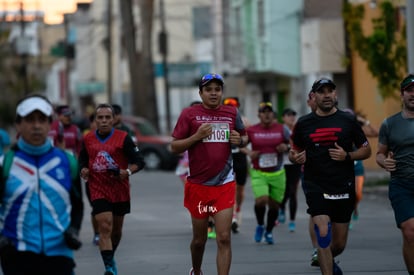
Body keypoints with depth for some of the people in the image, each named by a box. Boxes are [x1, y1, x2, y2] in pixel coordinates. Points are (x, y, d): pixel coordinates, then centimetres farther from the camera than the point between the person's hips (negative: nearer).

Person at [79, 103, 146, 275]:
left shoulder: (123, 138, -4)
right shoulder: (88, 139, 4)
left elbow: (139, 161, -5)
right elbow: (82, 160, 19)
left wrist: (127, 172, -23)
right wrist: (84, 170, -2)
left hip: (120, 191, 0)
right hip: (98, 191, 0)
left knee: (116, 229, 14)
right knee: (105, 228, -15)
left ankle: (110, 257, 40)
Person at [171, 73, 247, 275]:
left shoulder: (232, 113, 6)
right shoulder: (189, 114, -1)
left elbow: (244, 137, 20)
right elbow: (175, 147, -2)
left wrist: (240, 140, -3)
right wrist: (196, 136, -17)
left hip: (225, 184, 1)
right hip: (198, 185, -1)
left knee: (224, 238, -9)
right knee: (199, 239, 11)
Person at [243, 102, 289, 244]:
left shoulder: (282, 129, 1)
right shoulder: (251, 130, -2)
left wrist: (286, 147, -11)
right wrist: (249, 152, -8)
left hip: (277, 174, 2)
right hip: (259, 173, -2)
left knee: (274, 204, 6)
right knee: (261, 200, -22)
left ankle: (269, 232, 30)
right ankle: (260, 225, 7)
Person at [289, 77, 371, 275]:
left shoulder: (348, 121, 3)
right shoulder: (303, 123, 3)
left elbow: (366, 150, 7)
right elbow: (294, 152, 14)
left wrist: (347, 156, -11)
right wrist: (296, 157, -9)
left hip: (344, 189, 2)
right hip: (316, 186, -1)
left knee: (339, 244, 10)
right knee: (323, 234, -20)